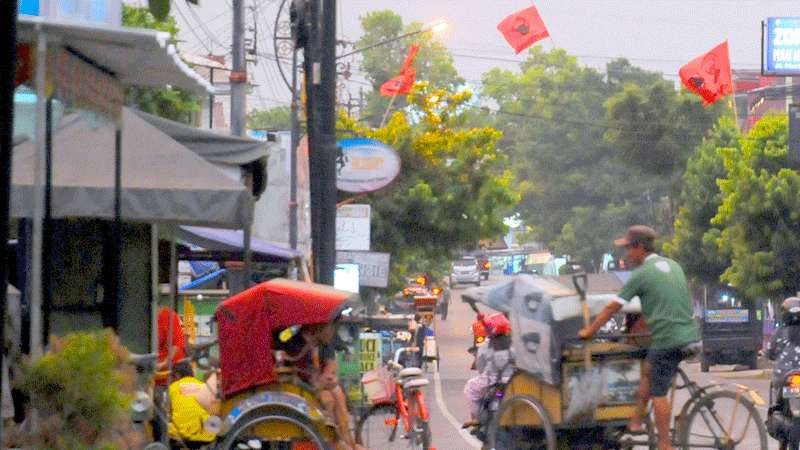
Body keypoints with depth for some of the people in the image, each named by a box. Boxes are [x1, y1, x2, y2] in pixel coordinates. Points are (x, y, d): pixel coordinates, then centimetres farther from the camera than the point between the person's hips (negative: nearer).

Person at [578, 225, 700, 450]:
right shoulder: (672, 265, 15)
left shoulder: (642, 274, -7)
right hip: (690, 336, 8)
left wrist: (589, 331, 9)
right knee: (649, 370, 24)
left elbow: (613, 307, -2)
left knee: (658, 393, 1)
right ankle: (635, 421, 25)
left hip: (667, 339, -8)